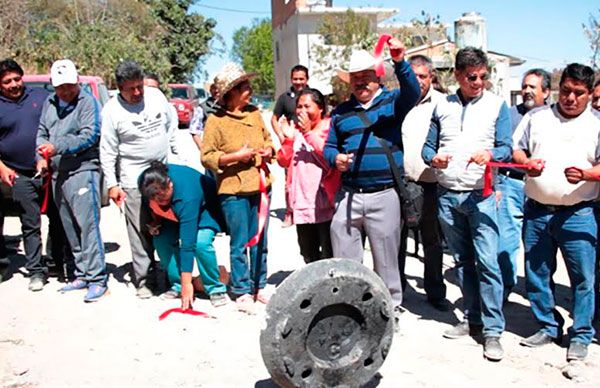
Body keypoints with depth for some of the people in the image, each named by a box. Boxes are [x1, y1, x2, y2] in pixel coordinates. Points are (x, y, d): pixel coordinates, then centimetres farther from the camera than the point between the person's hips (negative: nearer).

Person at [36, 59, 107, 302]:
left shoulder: (87, 102, -5)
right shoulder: (49, 104, 17)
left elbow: (89, 136, -14)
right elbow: (42, 133, 21)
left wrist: (57, 147, -20)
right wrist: (42, 157, 3)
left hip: (82, 171, -7)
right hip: (57, 174, 8)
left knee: (87, 225, -11)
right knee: (70, 229, 12)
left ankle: (97, 279, -7)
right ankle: (82, 275, 22)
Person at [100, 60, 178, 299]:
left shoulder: (156, 96, 3)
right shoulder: (112, 110, -7)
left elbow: (172, 126, 17)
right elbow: (107, 151, -4)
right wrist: (111, 184, -8)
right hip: (134, 179, -4)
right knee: (140, 230, -4)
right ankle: (142, 279, 5)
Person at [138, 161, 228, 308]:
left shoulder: (187, 197, -43)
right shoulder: (145, 182, -26)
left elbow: (187, 242, -41)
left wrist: (187, 284, -38)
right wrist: (155, 220, -13)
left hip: (204, 208, -6)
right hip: (175, 212, 6)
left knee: (201, 243, -30)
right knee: (161, 240, -16)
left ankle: (216, 289, -11)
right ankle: (177, 286, 1)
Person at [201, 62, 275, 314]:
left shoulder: (254, 113, 10)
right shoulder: (216, 121, -6)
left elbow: (267, 139, 24)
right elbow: (207, 157, -7)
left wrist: (269, 151, 3)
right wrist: (236, 156, -15)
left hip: (260, 186, 5)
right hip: (234, 191, -5)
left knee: (260, 241, 13)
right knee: (240, 243, 1)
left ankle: (259, 286, 26)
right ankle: (242, 292, 13)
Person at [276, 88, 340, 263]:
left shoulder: (330, 127, -4)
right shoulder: (295, 129, 12)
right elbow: (283, 162, 8)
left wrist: (308, 132, -17)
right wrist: (288, 139, -7)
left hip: (325, 204, -6)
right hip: (302, 204, 6)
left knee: (329, 256, -2)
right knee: (309, 256, 19)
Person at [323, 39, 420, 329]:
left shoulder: (392, 101, 5)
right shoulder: (341, 112, 15)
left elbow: (412, 93, -16)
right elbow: (329, 146, 17)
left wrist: (400, 62, -33)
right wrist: (335, 158, -6)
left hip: (385, 194, -3)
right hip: (348, 195, 3)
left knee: (386, 260, 6)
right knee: (343, 261, 8)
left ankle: (391, 311, 21)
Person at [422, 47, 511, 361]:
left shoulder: (497, 105, 3)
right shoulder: (442, 106, 11)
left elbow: (506, 148, -3)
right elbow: (428, 145, 12)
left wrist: (490, 154, -25)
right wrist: (433, 158, -12)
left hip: (481, 195, -3)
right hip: (447, 194, 4)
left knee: (487, 262, -10)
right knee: (462, 261, 12)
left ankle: (493, 330, -3)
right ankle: (473, 319, 24)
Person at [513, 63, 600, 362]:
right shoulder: (537, 117, 11)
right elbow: (516, 149, 13)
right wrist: (526, 163, -7)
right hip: (536, 210, 3)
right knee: (536, 273, 10)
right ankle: (548, 327, 27)